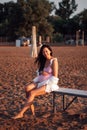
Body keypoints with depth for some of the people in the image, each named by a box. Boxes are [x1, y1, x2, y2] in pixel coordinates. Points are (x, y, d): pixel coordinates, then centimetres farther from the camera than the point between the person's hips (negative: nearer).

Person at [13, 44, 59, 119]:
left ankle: (21, 113, -23)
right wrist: (42, 72, -2)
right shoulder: (43, 61, 14)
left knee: (32, 93, -26)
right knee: (27, 88, -21)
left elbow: (55, 76, -13)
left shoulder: (54, 61, -8)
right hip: (42, 81, 7)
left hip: (50, 83, -7)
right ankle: (32, 110, -19)